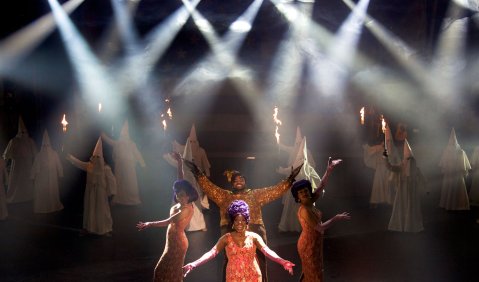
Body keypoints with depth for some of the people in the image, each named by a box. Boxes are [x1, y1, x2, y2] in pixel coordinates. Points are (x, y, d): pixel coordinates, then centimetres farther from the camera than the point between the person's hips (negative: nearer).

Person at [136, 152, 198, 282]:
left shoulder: (186, 209, -23)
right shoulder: (182, 203, -1)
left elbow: (167, 222, -20)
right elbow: (180, 180, 5)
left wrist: (149, 224, -12)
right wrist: (179, 162, 1)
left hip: (177, 242, -9)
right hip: (174, 241, 9)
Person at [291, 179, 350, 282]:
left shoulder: (309, 203, -5)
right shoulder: (304, 210, -28)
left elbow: (321, 187, 0)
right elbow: (320, 228, -27)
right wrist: (336, 218, -18)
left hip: (314, 242, 8)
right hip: (308, 245, -8)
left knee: (309, 271, 24)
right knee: (313, 273, 6)